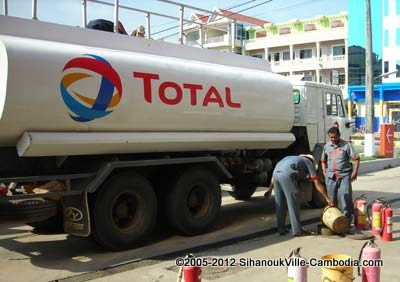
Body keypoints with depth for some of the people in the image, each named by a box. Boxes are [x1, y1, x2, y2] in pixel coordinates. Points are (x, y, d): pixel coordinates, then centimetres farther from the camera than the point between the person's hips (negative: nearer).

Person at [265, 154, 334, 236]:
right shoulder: (308, 162, 23)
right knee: (293, 203, 3)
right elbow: (317, 184, 16)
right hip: (287, 175, -6)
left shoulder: (292, 159, 39)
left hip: (276, 173, 6)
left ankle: (281, 228, 20)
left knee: (279, 204, 15)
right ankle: (297, 230, 7)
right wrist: (327, 198, 19)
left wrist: (270, 189, 29)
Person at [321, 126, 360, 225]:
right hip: (330, 176, 4)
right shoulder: (327, 146, 11)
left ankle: (348, 218, -3)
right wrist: (324, 172, 10)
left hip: (344, 175, -4)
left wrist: (355, 171, -9)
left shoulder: (346, 145, -1)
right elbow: (323, 160, 21)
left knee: (345, 196, -10)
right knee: (331, 198, 9)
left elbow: (356, 158, -1)